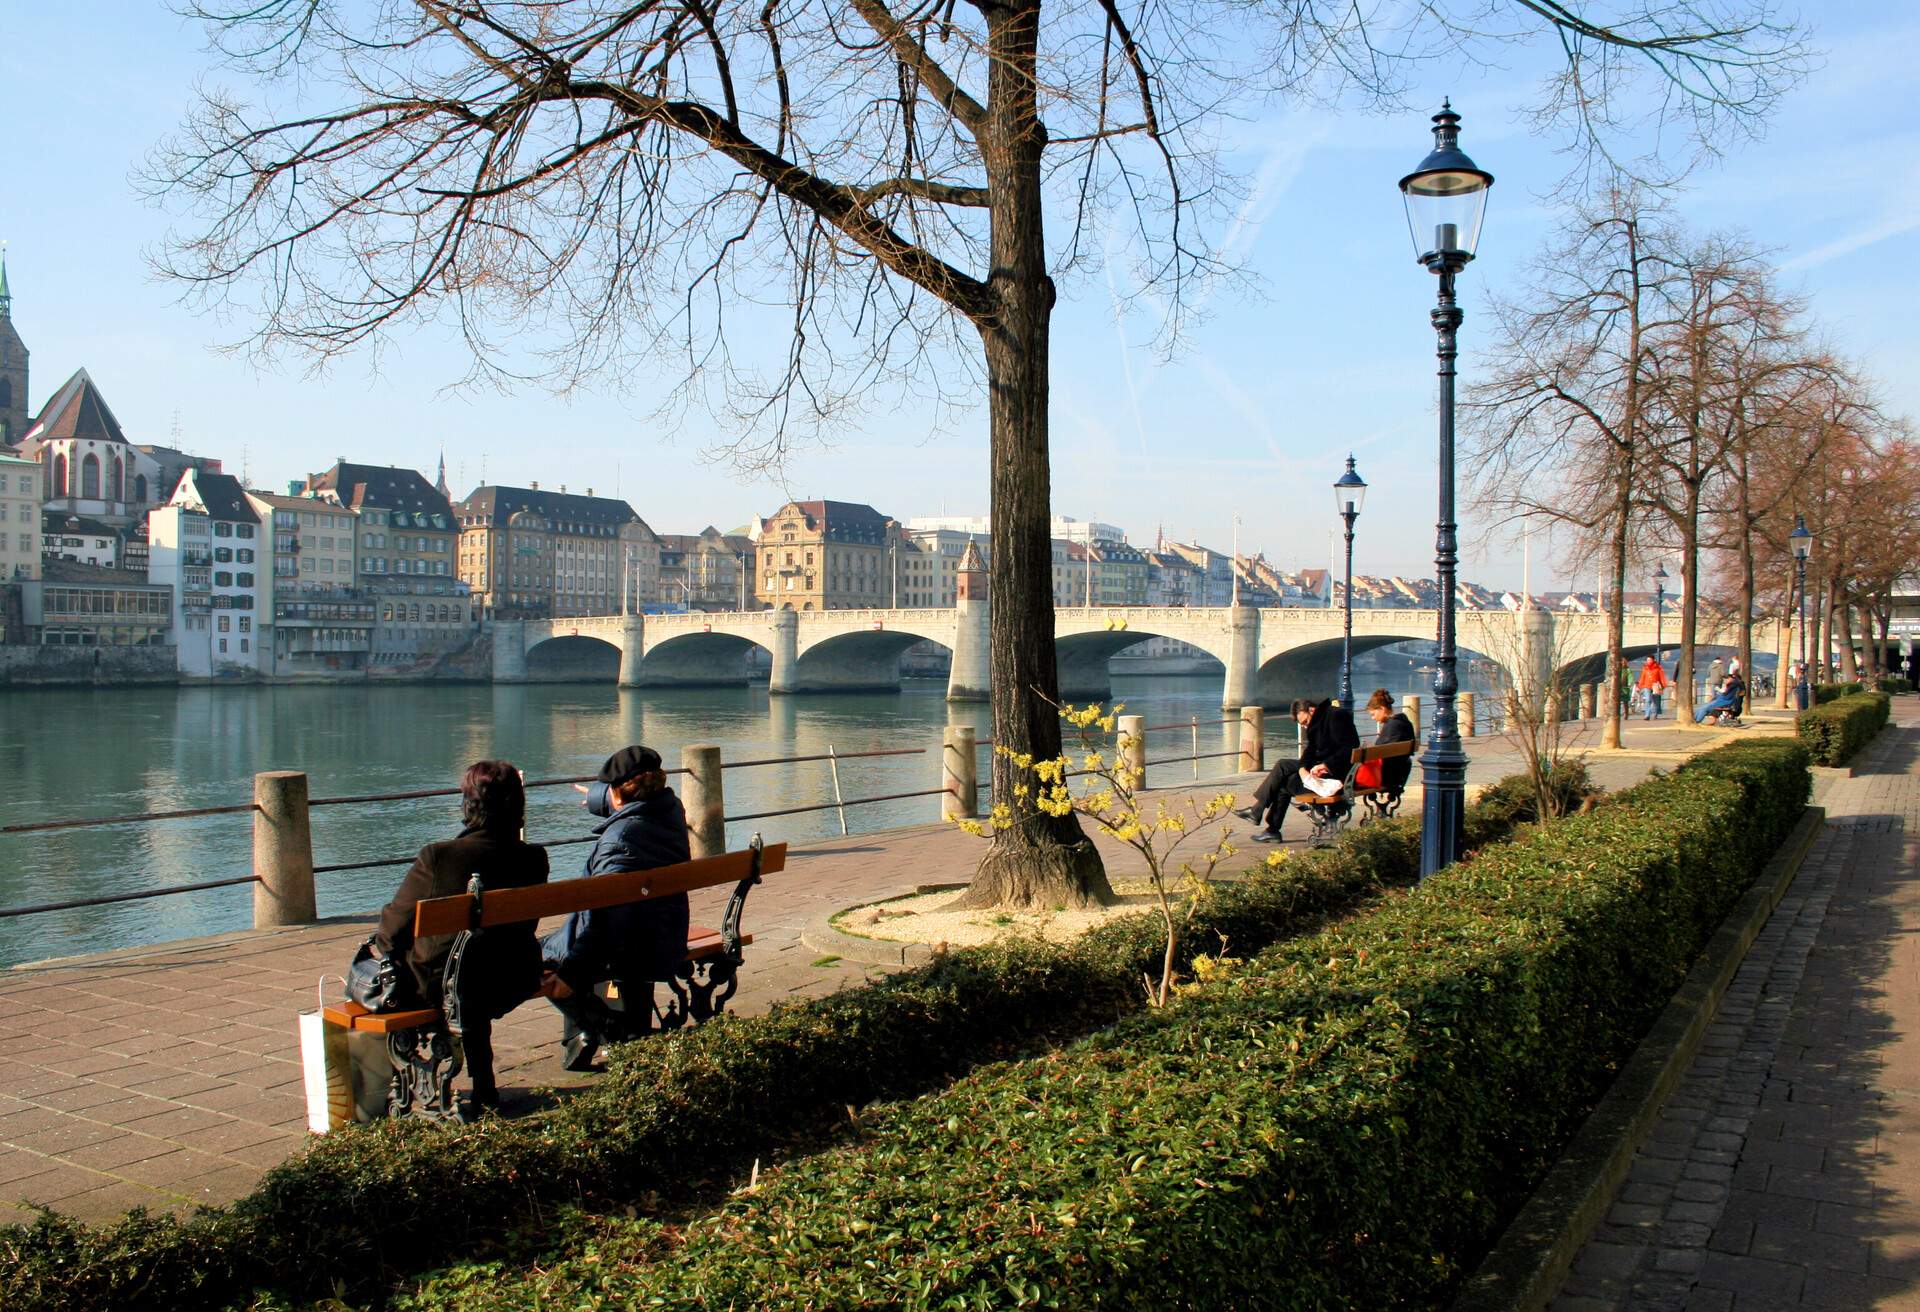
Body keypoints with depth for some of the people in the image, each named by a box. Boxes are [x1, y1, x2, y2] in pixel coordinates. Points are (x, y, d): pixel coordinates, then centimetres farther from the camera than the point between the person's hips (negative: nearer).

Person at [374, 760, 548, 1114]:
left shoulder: (437, 857, -22)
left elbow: (393, 930, -9)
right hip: (514, 986, 4)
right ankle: (483, 1088, 43)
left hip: (445, 990, -3)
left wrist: (379, 941, 14)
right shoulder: (535, 859, -11)